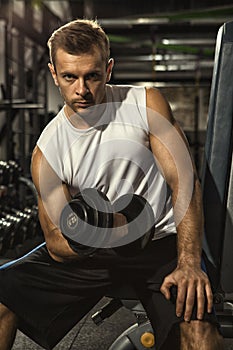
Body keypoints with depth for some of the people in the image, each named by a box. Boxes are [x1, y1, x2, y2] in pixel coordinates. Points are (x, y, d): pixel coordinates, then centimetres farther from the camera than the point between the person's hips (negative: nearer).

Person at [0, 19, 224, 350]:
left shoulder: (145, 103, -7)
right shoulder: (48, 150, -5)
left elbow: (185, 181, -12)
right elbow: (57, 245, -5)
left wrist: (189, 263, -24)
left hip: (160, 241, -2)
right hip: (89, 250, 3)